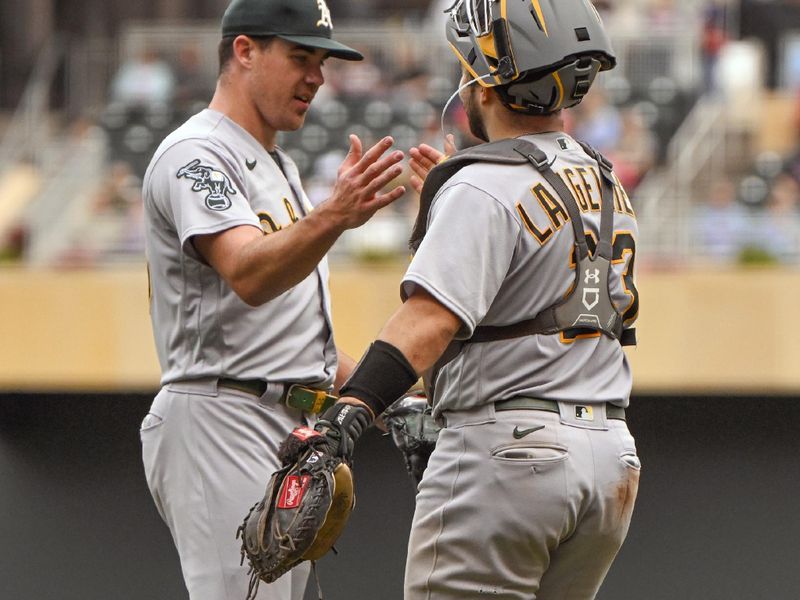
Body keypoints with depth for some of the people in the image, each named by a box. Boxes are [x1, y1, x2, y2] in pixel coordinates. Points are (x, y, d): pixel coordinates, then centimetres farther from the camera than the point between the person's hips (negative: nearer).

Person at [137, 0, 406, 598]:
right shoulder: (196, 154, -10)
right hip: (220, 418, -10)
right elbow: (248, 277, -29)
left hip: (291, 430, 10)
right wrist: (332, 217, -45)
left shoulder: (277, 166, 22)